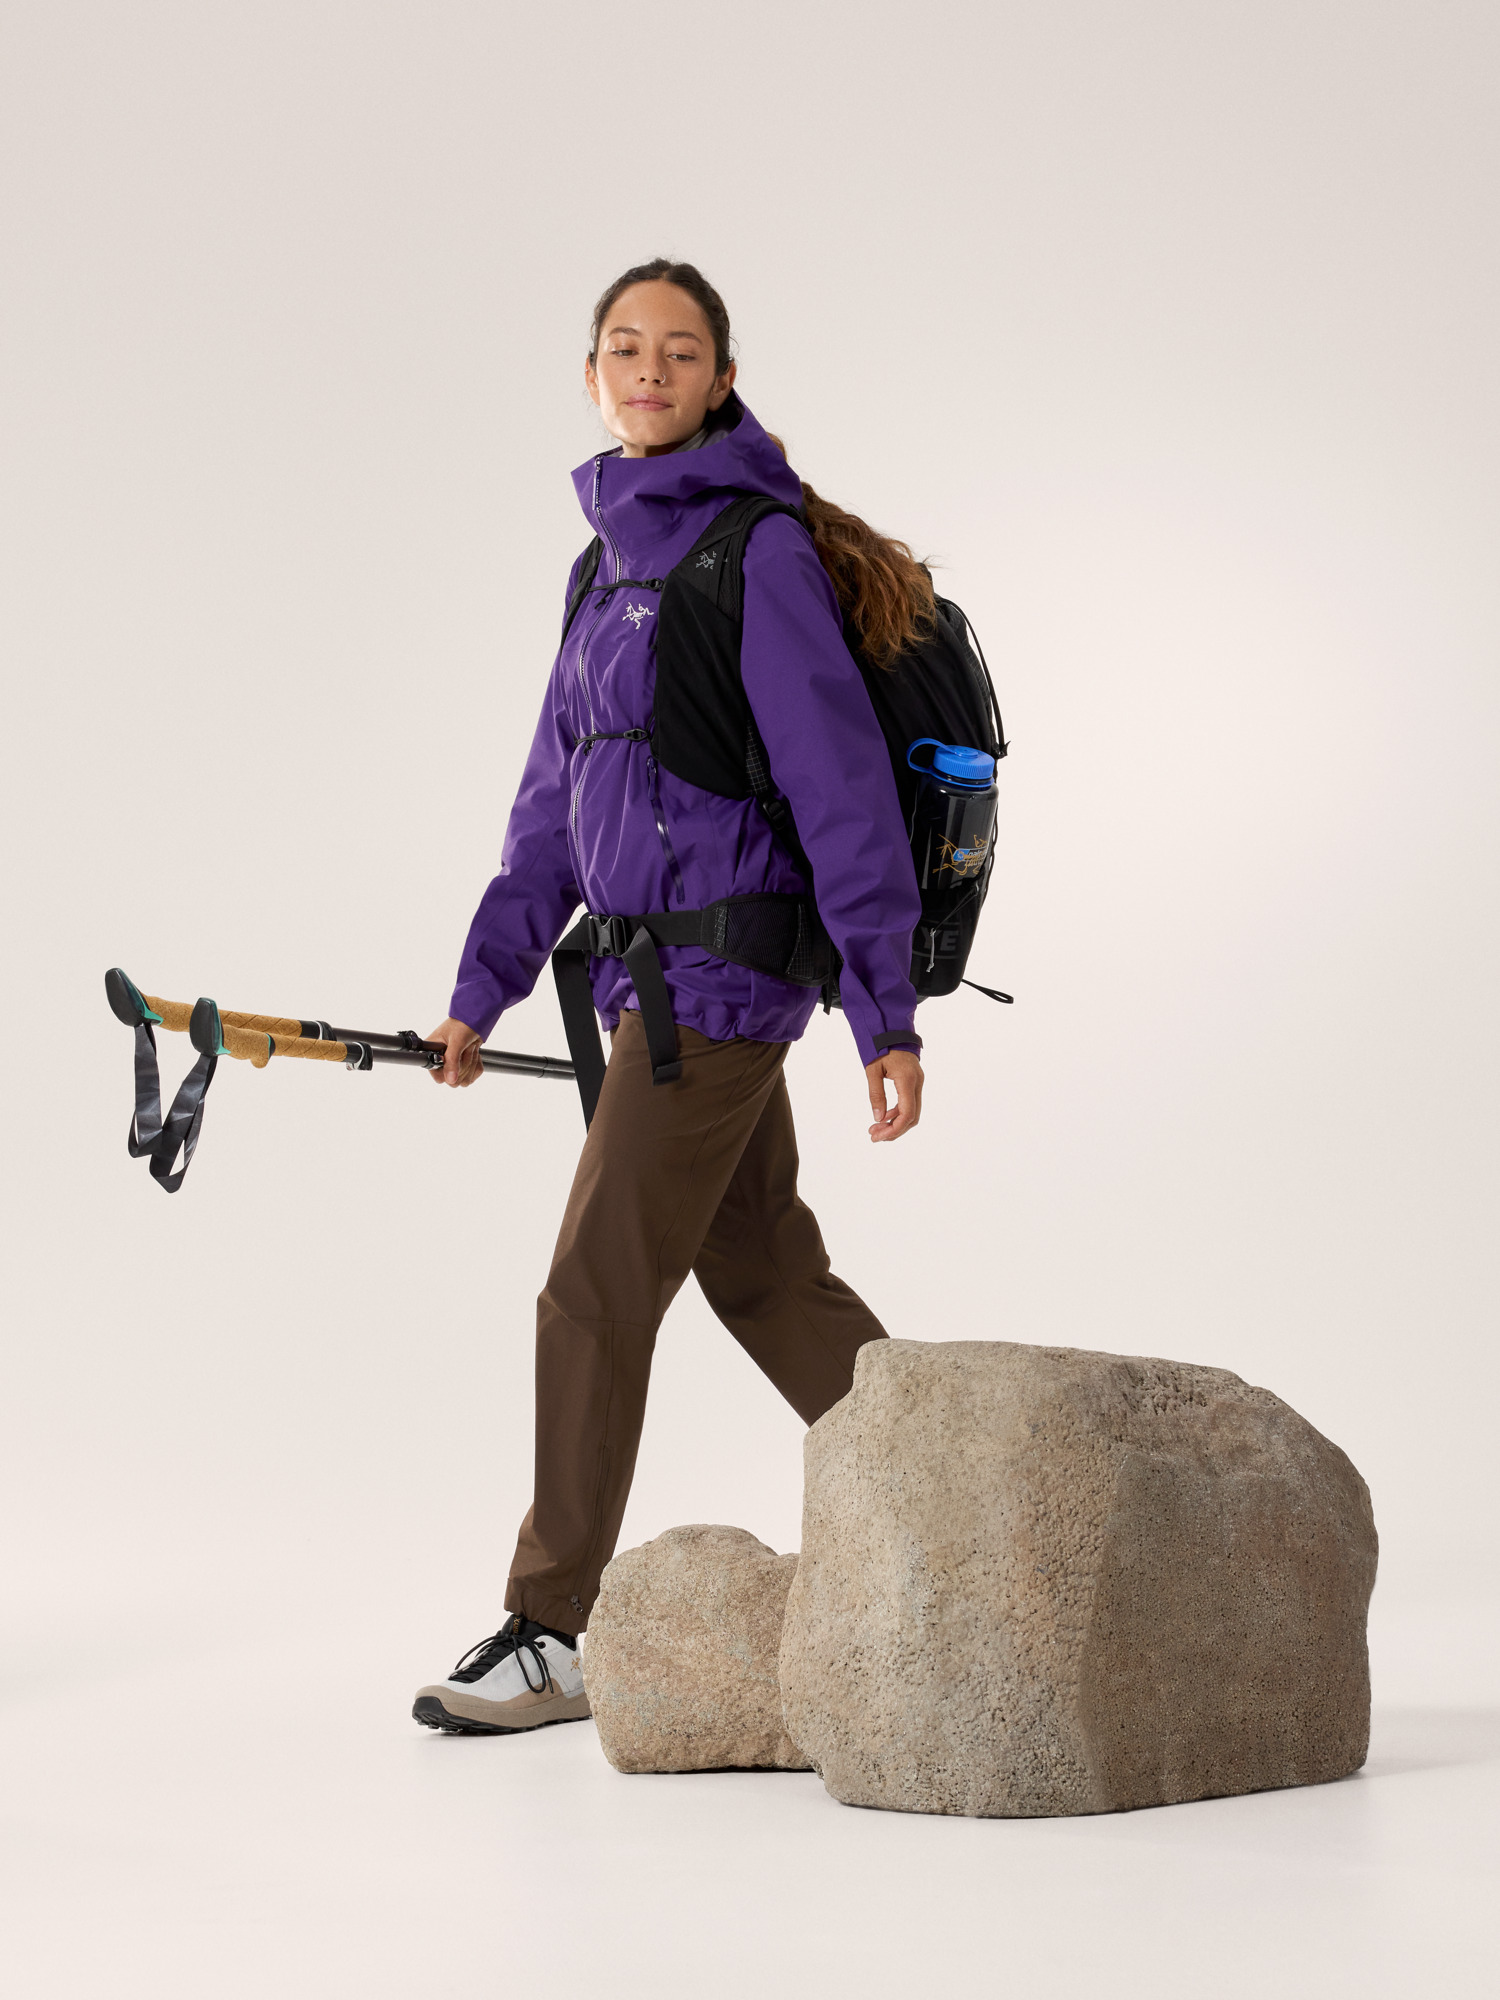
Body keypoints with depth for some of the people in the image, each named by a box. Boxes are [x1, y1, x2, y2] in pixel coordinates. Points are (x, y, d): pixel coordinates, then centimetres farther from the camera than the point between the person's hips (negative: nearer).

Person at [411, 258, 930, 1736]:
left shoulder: (761, 551, -11)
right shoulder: (613, 561, 14)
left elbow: (843, 790, -15)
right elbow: (556, 799, 18)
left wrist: (886, 1016, -17)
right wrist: (485, 986, 16)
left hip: (719, 970, -9)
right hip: (654, 979, 9)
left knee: (595, 1292, -4)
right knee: (766, 1278, 15)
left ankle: (551, 1632, 8)